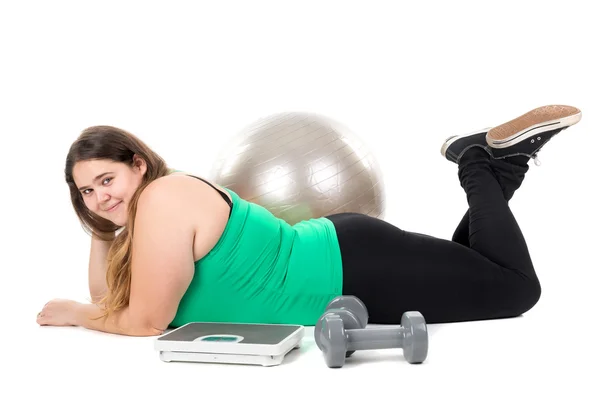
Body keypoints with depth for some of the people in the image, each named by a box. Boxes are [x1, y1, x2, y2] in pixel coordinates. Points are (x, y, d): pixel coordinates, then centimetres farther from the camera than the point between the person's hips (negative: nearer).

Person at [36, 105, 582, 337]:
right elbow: (111, 299, 14)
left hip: (355, 268, -8)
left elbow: (144, 321, -20)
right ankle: (493, 163, 28)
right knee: (469, 264, 29)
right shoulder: (140, 211, 6)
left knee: (518, 288, 2)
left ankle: (485, 157, 14)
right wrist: (99, 231, 3)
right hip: (331, 258, 8)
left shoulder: (164, 199, -23)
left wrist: (72, 314, -3)